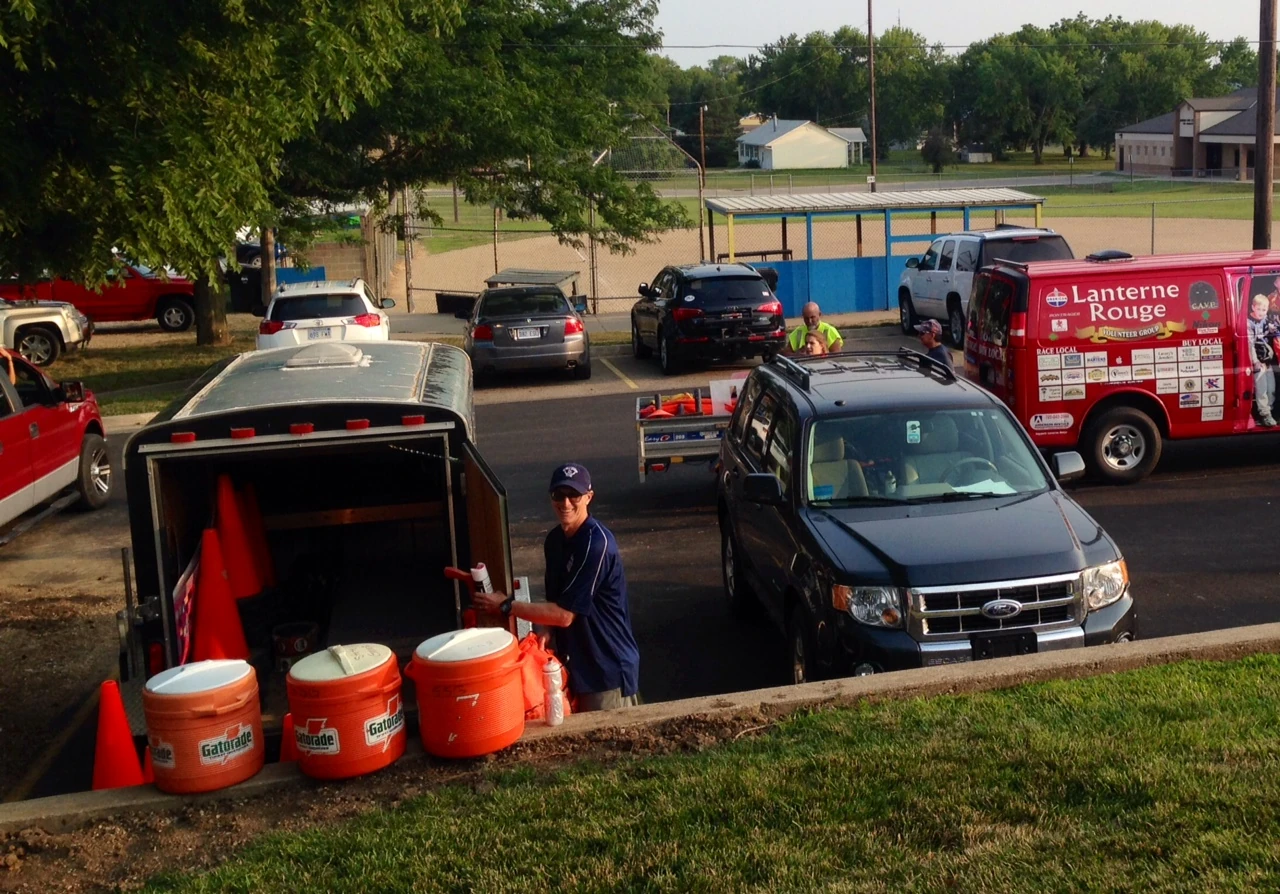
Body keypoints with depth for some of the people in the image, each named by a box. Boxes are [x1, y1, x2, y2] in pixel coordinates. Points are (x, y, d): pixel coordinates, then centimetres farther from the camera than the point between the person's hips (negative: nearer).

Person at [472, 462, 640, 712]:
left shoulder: (597, 544, -23)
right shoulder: (554, 539, 4)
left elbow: (565, 614, -23)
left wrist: (506, 606, -17)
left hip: (608, 669, -8)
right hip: (576, 665, 8)